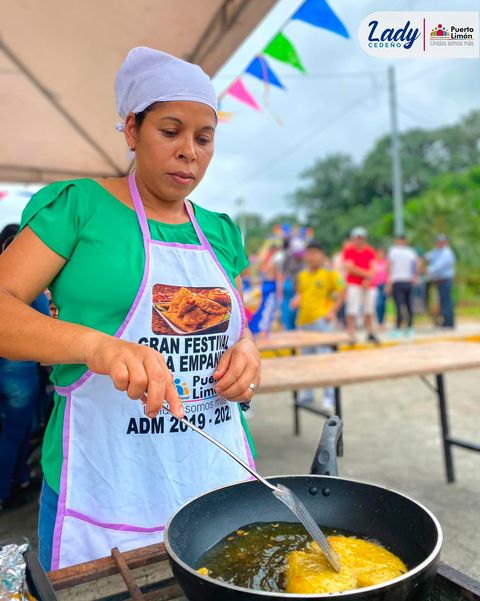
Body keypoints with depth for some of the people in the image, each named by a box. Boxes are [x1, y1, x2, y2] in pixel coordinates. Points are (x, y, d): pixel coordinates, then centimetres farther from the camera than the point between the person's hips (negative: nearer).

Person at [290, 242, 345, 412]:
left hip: (321, 320, -6)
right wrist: (297, 299, 3)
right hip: (303, 320, 6)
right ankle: (306, 395, 27)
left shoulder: (329, 273, -4)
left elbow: (341, 291, -3)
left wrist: (333, 311, -11)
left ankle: (329, 398, 3)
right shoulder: (302, 275, 12)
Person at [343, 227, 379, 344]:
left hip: (369, 285, 4)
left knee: (369, 311, 8)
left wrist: (368, 279, -13)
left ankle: (370, 334, 19)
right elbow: (350, 268, -9)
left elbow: (372, 268, 4)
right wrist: (366, 273, -9)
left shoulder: (370, 251, 10)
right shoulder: (348, 250, -1)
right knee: (352, 311, -9)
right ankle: (351, 335, -8)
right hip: (353, 285, -4)